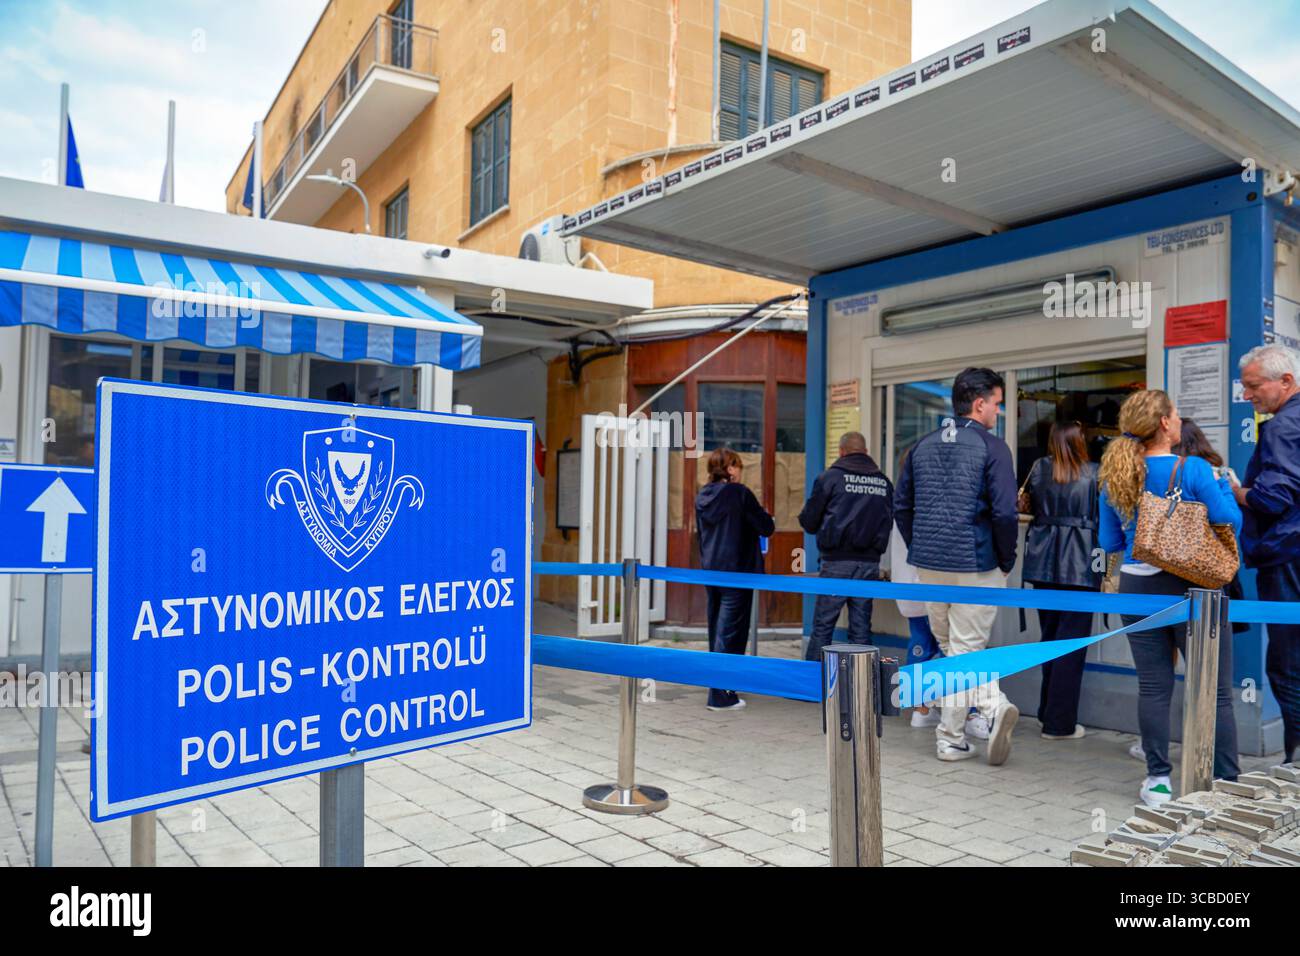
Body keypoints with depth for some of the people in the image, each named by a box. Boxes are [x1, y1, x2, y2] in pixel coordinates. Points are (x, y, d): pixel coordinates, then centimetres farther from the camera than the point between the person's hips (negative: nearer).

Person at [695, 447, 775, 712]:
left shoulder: (702, 496, 8)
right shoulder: (739, 493, -12)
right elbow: (766, 528, -10)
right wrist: (764, 514, 11)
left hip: (709, 570, 7)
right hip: (736, 571, -7)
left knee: (717, 629, 16)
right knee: (731, 631, -3)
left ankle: (720, 688, 26)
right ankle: (720, 695, -3)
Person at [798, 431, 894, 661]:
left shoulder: (830, 477, -3)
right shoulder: (884, 482, 8)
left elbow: (809, 521, -1)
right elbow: (888, 523, 15)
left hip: (837, 562, -4)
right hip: (870, 563, 4)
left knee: (822, 626, 1)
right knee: (861, 628, 9)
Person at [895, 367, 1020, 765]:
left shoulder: (923, 445, 9)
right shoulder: (992, 447, -7)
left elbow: (901, 506, 10)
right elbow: (1005, 513, -14)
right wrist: (1006, 562, -1)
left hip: (928, 565, 5)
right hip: (975, 566, -4)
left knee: (951, 646, 14)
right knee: (965, 649, 6)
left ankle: (993, 706, 8)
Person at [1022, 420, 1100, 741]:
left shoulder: (1039, 469, 2)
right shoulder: (1093, 474, -5)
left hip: (1044, 561, 4)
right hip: (1080, 565, -3)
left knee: (1049, 636, 17)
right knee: (1072, 642, 1)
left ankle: (1048, 712, 26)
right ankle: (1059, 723, 4)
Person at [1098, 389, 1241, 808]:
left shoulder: (1114, 478, 2)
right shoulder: (1193, 470, -12)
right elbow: (1230, 523, -8)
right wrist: (1220, 485, 8)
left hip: (1138, 586, 4)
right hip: (1191, 589, -3)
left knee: (1153, 688, 9)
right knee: (1215, 691, 8)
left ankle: (1158, 781, 15)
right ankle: (1225, 784, 15)